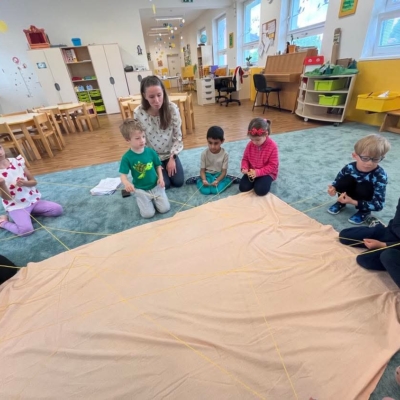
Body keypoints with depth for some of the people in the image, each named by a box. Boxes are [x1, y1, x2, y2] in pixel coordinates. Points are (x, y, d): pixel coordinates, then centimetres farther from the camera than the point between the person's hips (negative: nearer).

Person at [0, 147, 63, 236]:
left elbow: (34, 181, 5)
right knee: (26, 229, -27)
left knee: (58, 209, -11)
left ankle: (31, 212, 9)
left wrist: (24, 183, -18)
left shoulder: (17, 161, -1)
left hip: (33, 200, 4)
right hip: (16, 206, -4)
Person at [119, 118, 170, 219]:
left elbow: (158, 166, 5)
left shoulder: (150, 151, -7)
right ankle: (143, 199, 22)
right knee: (148, 214, -11)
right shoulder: (127, 157, -14)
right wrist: (126, 183, -37)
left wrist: (161, 177, -12)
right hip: (141, 190, -2)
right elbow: (123, 175, -14)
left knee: (165, 209, -7)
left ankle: (153, 198, 23)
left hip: (156, 186, 2)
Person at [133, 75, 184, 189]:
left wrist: (172, 158, -12)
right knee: (164, 184, -8)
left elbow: (178, 136, -9)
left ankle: (169, 163, 29)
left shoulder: (172, 108, -17)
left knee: (178, 182, -2)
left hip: (170, 153, 2)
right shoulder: (138, 113, -20)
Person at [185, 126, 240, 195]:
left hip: (218, 175, 0)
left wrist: (217, 181, -27)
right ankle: (197, 179, 5)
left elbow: (224, 171, -10)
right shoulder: (204, 153, -12)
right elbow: (202, 170, -7)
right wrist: (204, 180, -27)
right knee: (205, 191, -24)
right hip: (207, 174, 1)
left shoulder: (225, 154, -13)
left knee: (215, 190, -27)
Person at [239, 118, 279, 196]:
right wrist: (244, 168, -17)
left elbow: (273, 166, -18)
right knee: (243, 187, -13)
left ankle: (265, 180, 8)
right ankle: (256, 180, 14)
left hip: (267, 172, -3)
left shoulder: (272, 146, -19)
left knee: (260, 190, -25)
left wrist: (258, 172, -27)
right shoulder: (250, 145, -7)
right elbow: (245, 159, 5)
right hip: (252, 171, 4)